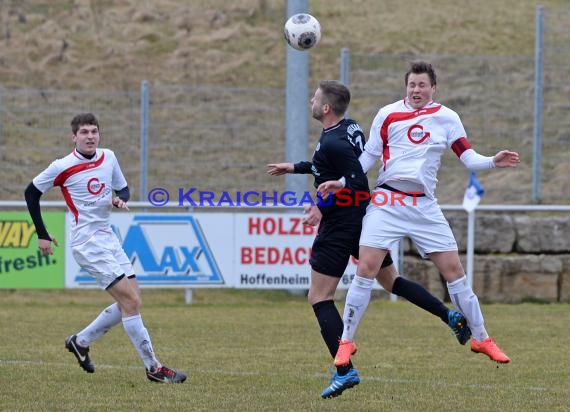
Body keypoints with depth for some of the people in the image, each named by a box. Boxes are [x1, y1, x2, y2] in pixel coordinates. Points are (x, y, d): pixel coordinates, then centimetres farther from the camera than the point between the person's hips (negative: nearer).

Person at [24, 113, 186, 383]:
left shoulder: (108, 157, 5)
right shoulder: (63, 167, -11)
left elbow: (123, 188, 19)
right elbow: (31, 193, 0)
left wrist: (120, 199, -6)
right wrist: (42, 235, 0)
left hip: (108, 238, 8)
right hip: (87, 243, -7)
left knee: (131, 301, 6)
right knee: (130, 301, -14)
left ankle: (81, 341, 23)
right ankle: (153, 368, -8)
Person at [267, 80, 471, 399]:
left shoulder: (332, 142, -21)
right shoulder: (352, 129, 7)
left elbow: (358, 184, -27)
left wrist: (323, 207, -19)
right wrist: (294, 167, 30)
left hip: (340, 226, -9)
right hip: (365, 221, 9)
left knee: (319, 298, -2)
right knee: (392, 281, 22)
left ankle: (345, 371, -9)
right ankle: (451, 316, 10)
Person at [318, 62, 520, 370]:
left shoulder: (446, 118, 4)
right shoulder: (388, 115, 2)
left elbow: (468, 157, 2)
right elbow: (369, 155, 9)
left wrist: (493, 162, -16)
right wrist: (342, 182, 1)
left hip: (424, 206, 1)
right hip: (386, 202, -1)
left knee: (454, 270, 1)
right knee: (366, 269, -11)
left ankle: (481, 338, 14)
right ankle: (346, 341, 0)